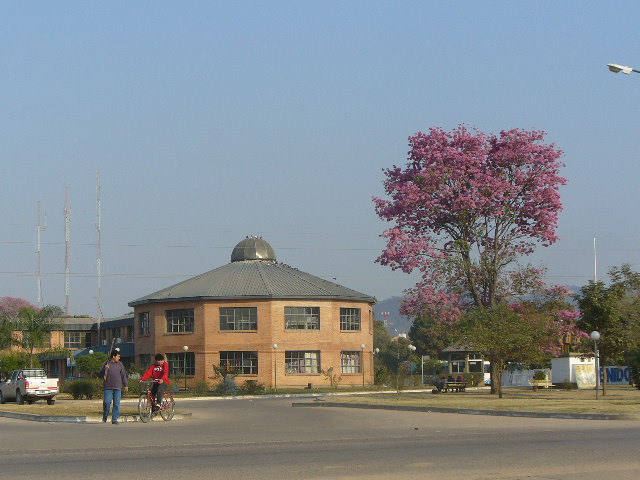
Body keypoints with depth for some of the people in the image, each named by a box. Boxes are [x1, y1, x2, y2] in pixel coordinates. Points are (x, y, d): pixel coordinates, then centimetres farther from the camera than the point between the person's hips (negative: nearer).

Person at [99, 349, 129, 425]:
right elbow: (101, 374, 6)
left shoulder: (120, 364, 10)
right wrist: (105, 369, -14)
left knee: (117, 404, 0)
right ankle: (105, 416, 15)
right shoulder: (107, 364, 5)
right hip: (108, 387, -2)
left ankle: (115, 419, 5)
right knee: (107, 402, -8)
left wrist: (126, 385, 10)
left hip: (118, 387, 2)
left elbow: (124, 375, 14)